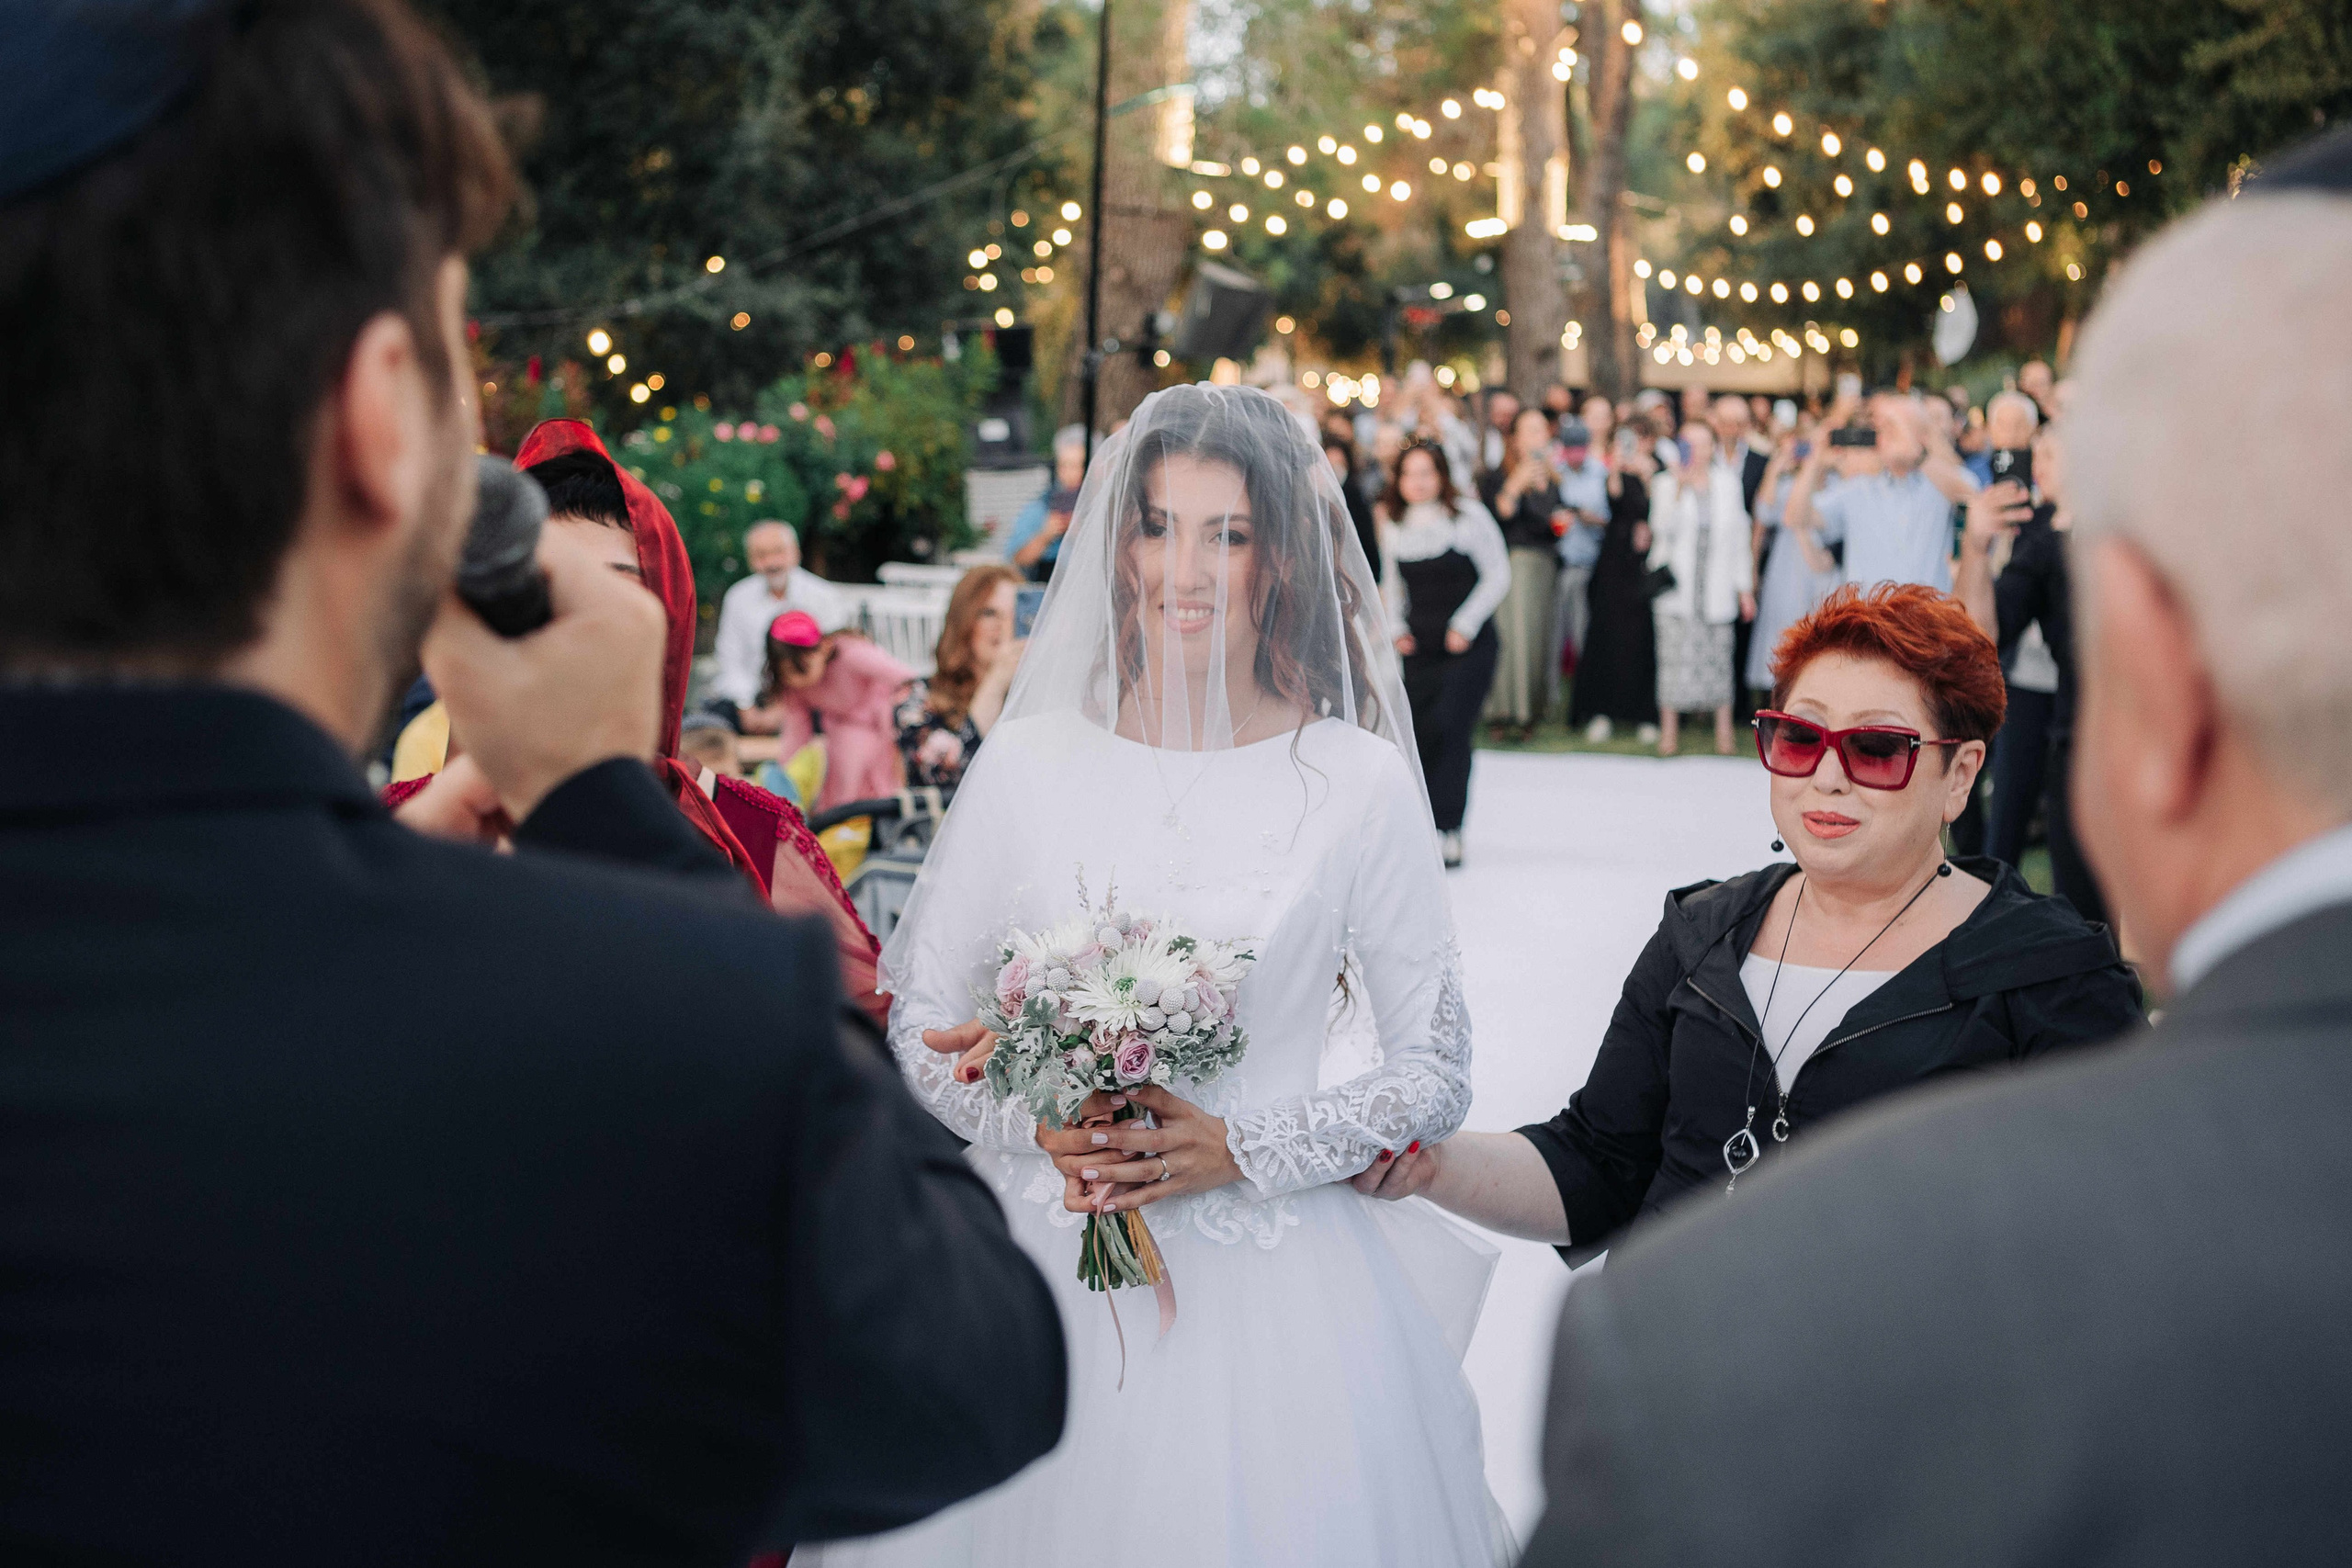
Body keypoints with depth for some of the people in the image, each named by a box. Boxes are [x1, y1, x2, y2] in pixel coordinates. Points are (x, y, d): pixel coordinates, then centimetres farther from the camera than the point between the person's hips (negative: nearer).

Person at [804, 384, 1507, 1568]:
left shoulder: (1360, 783, -3)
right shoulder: (1028, 764, 2)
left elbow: (1435, 1073, 1)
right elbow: (918, 1017, 8)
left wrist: (1243, 1149, -12)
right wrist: (1032, 1128, -10)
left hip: (1274, 1283, -1)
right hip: (1040, 1270, 1)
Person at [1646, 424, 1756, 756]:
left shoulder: (1727, 482, 10)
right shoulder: (1666, 484, 3)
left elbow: (1739, 535, 12)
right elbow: (1664, 529, -11)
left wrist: (1745, 588, 10)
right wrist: (1678, 491, -22)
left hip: (1717, 588, 2)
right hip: (1676, 587, -2)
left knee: (1719, 658, -2)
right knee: (1674, 657, -7)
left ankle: (1724, 734, 3)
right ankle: (1669, 732, -2)